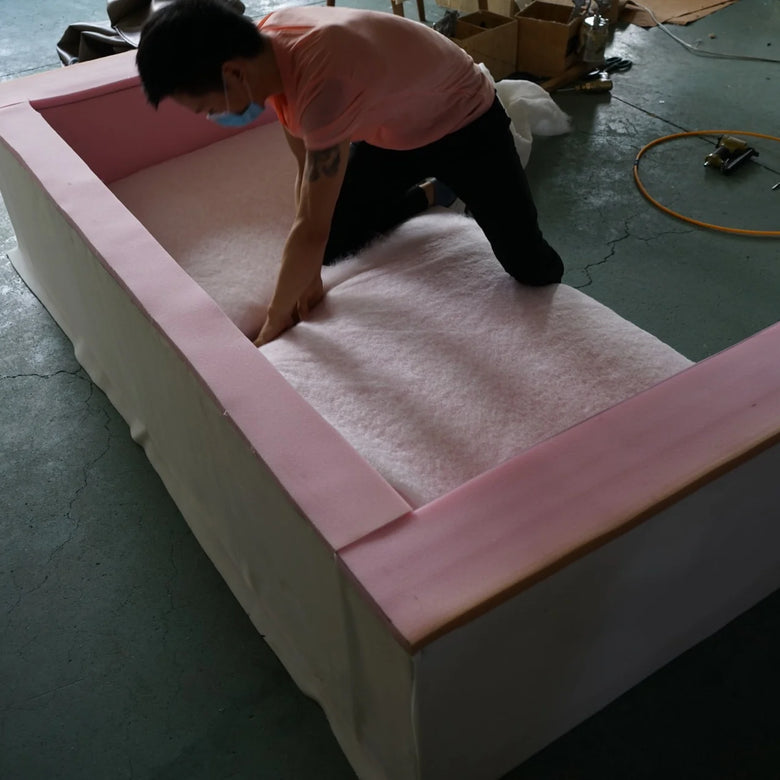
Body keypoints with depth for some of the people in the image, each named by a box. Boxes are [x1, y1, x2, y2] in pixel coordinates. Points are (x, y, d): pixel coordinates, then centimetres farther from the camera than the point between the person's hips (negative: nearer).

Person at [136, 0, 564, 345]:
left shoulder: (325, 79, -45)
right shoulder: (264, 46, -19)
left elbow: (311, 230, -38)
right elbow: (306, 172, -9)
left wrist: (275, 321, -24)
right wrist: (310, 274, -8)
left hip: (465, 123, -6)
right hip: (392, 131, 7)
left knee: (532, 270, -8)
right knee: (334, 244, 6)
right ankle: (431, 191, 27)